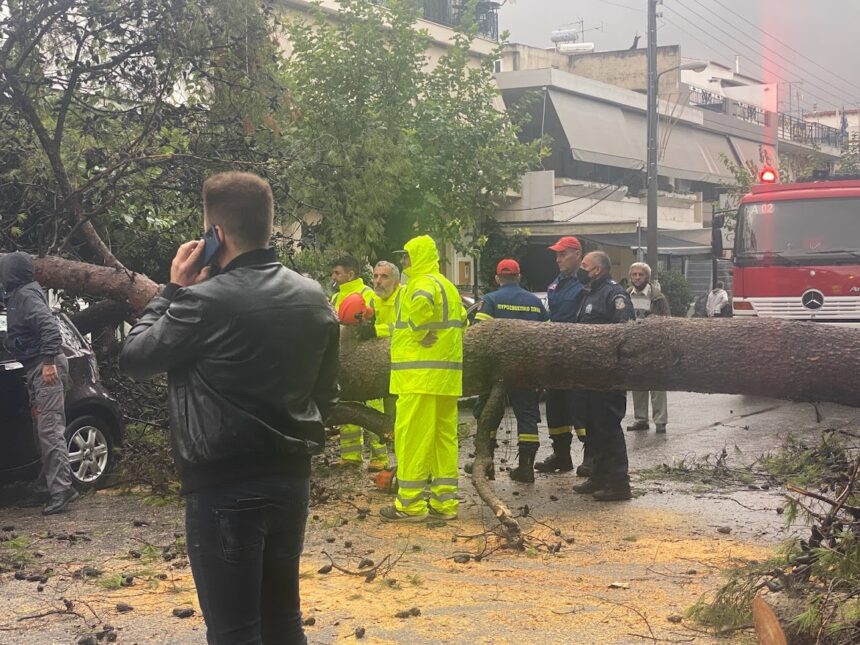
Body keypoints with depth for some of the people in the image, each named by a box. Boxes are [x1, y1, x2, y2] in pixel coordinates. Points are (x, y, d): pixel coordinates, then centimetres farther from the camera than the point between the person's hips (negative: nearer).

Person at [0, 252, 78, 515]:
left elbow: (50, 326, -25)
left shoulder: (27, 295, -11)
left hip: (46, 367, -10)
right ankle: (47, 488, 17)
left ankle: (61, 489, -15)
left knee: (50, 430, -14)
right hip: (37, 368, 10)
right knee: (45, 431, 12)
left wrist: (49, 361, -29)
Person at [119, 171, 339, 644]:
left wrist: (172, 291, 2)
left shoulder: (205, 301, -18)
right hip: (291, 480, 7)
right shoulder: (315, 299, 4)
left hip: (223, 489, -7)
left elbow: (133, 359, -5)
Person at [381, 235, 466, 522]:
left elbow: (422, 303, -34)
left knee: (412, 436, -5)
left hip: (421, 373, -10)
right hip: (446, 374, 10)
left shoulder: (422, 283, -11)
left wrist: (421, 333, -21)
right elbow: (461, 320, 27)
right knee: (444, 436, 10)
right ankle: (444, 501, 13)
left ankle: (410, 504, -3)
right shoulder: (447, 286, 19)